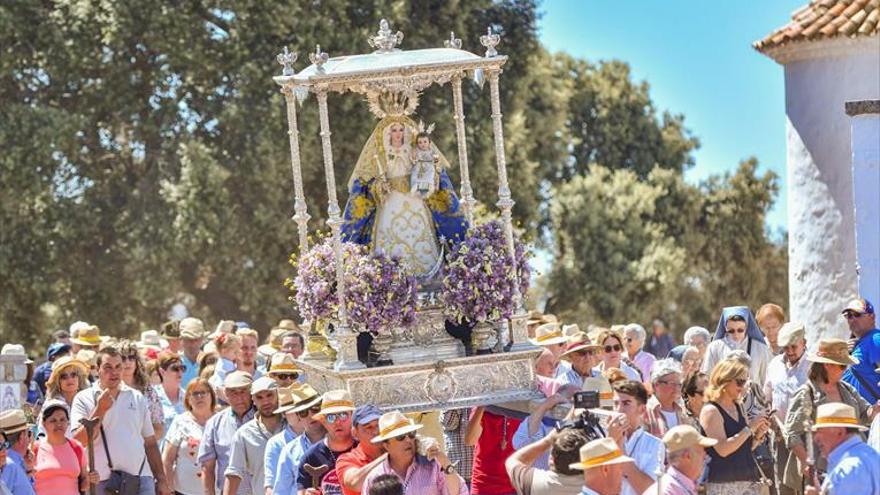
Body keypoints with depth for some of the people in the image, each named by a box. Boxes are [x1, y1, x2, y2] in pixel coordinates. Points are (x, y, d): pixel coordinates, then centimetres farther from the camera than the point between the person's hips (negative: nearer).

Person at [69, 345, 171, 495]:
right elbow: (79, 441, -9)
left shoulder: (137, 398, 13)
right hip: (102, 482, -2)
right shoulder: (84, 399, 3)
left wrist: (162, 481, 11)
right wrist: (100, 409, -13)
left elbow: (150, 443, 16)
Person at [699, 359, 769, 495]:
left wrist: (757, 435, 4)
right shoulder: (711, 411, -8)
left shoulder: (738, 408, 15)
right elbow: (722, 449, -19)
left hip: (748, 482, 7)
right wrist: (749, 429, -15)